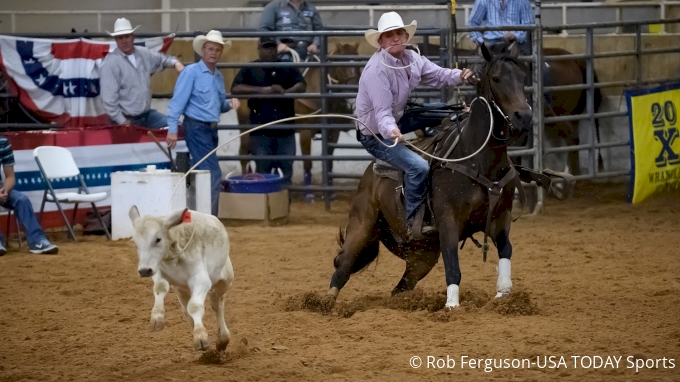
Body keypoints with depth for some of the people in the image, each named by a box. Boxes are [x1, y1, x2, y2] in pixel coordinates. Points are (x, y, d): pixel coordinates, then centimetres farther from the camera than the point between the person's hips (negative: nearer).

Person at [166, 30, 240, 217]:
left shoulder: (218, 76, 14)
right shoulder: (191, 72, -8)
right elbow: (177, 101, -13)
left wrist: (230, 103, 0)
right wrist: (172, 130, -20)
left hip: (211, 129, 8)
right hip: (196, 128, -8)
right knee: (213, 173, -13)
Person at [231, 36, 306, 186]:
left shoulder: (288, 68, 8)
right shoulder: (250, 70, 3)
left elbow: (301, 86, -1)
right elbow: (236, 89, -10)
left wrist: (286, 92, -23)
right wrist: (264, 90, -20)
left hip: (286, 128, 2)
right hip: (261, 130, -2)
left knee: (287, 170, 6)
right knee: (263, 172, 3)